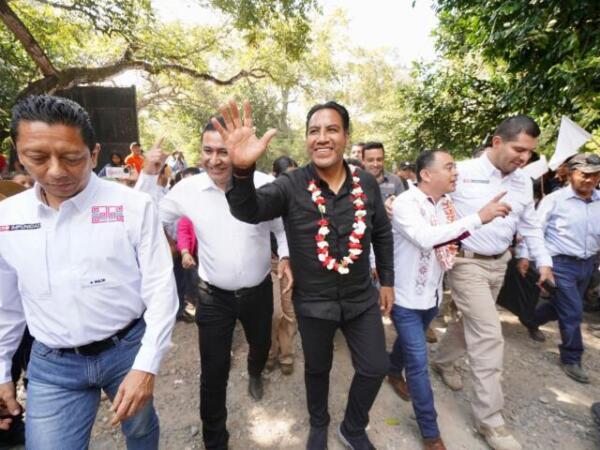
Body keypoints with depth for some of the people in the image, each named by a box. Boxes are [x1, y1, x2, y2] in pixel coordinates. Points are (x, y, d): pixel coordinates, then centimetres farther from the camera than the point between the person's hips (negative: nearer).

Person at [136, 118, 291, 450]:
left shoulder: (263, 183, -15)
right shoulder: (187, 189, -11)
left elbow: (283, 226, -1)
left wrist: (286, 256, -16)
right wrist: (148, 175, -12)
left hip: (258, 291, 1)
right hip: (213, 296, -1)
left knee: (261, 344, 28)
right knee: (213, 373, 8)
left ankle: (255, 373, 67)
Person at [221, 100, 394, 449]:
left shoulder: (366, 183, -6)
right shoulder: (291, 186, -16)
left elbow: (383, 233, 6)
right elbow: (248, 210, -32)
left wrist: (387, 280, 9)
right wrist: (243, 169, -52)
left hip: (361, 298, 3)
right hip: (313, 302, -2)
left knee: (375, 368, 14)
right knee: (317, 368, 21)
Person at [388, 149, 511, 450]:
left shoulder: (447, 203, 0)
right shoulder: (405, 203, -23)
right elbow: (425, 237, -39)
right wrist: (478, 218, -36)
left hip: (432, 293, 7)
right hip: (406, 296, -7)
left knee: (410, 342, 27)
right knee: (418, 360, 1)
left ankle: (394, 373, 57)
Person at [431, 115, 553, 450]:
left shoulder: (524, 182, 6)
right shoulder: (461, 173, -14)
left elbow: (531, 225, 15)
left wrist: (544, 261, 10)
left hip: (499, 264, 7)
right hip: (467, 262, -7)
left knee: (473, 322, 19)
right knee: (489, 335, -7)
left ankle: (443, 360, 46)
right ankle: (490, 418, 8)